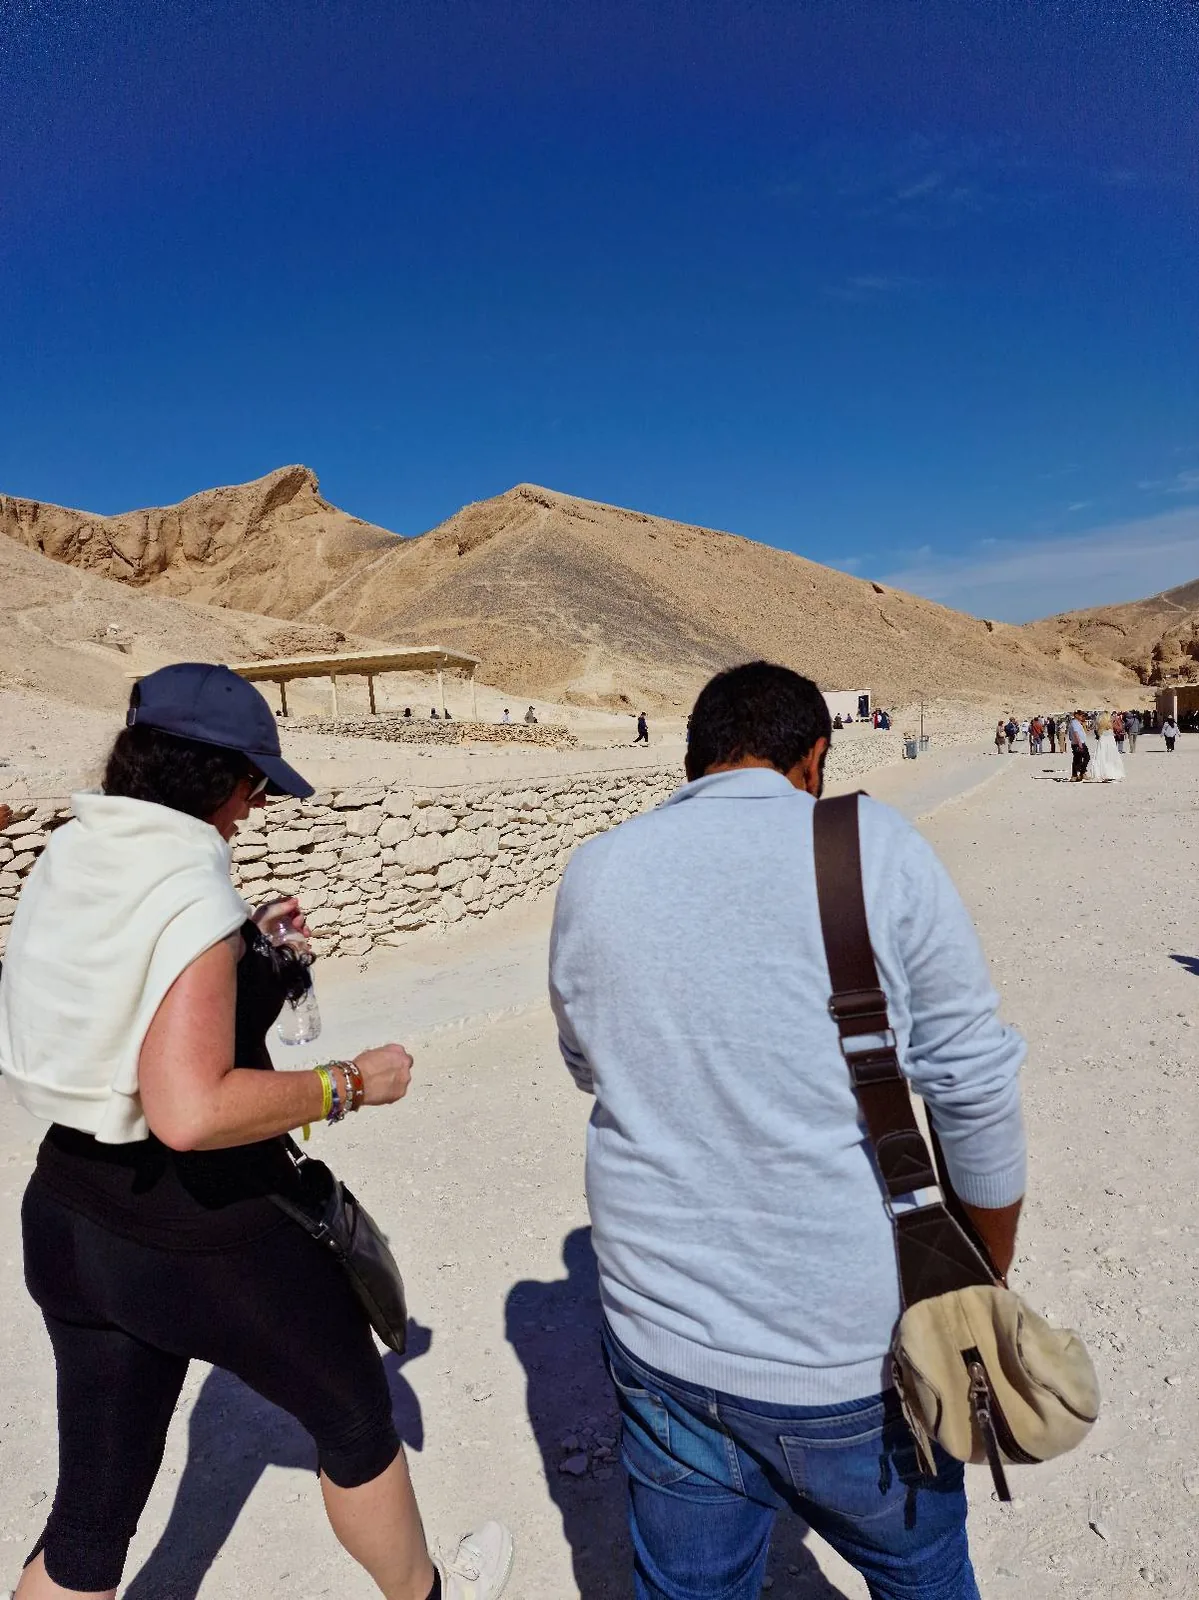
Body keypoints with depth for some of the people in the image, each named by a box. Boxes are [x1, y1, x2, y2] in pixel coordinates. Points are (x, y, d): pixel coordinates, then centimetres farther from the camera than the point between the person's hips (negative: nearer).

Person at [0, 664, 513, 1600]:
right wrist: (349, 1084, -22)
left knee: (93, 1509, 24)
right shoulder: (190, 893, -26)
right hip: (209, 1240, -7)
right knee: (356, 1417, 22)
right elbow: (192, 1110, -34)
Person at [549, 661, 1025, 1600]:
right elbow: (976, 1089, -8)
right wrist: (993, 1278, 6)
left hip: (662, 1342, 3)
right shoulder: (875, 846, -13)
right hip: (853, 1356, -2)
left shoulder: (594, 873, -4)